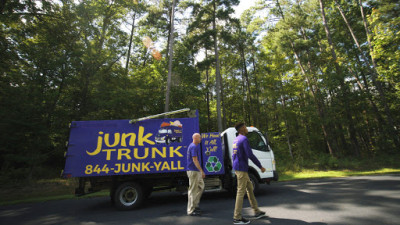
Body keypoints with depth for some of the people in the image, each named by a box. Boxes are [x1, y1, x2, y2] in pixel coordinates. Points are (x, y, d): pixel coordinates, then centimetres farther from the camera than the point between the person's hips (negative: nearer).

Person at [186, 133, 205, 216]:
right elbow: (195, 160, -23)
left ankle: (195, 205, 27)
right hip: (193, 171, -10)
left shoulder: (193, 146, 14)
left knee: (201, 186, 18)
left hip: (196, 171, 10)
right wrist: (202, 171, -23)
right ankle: (191, 210, 10)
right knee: (193, 190, -1)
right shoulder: (193, 147, -18)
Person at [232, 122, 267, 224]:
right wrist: (260, 166, -13)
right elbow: (250, 155, -21)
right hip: (241, 168, -10)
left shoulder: (236, 139, 15)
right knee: (241, 192, -4)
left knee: (250, 188, 17)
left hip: (237, 168, 10)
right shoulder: (244, 139, -14)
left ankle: (257, 212, 28)